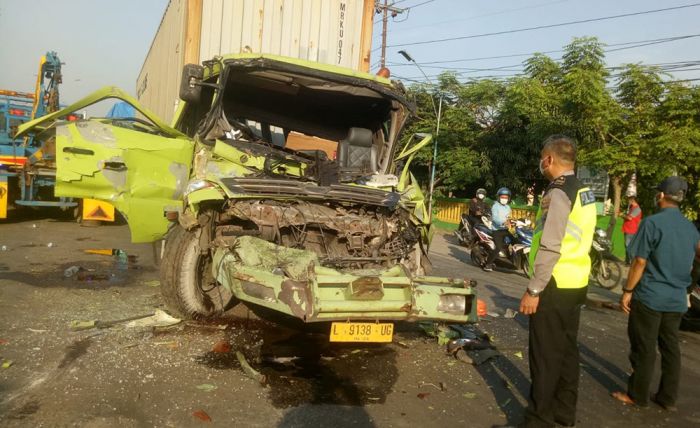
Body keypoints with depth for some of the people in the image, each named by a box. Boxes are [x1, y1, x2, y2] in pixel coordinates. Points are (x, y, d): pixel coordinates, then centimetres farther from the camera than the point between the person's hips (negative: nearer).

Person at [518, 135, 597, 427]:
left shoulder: (558, 194, -18)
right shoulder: (585, 194, 11)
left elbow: (550, 248, -23)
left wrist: (533, 289, -19)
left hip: (555, 286, -9)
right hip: (576, 284, 9)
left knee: (545, 356, 0)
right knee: (567, 350, 17)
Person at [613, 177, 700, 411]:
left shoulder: (652, 222, -14)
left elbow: (640, 262, -14)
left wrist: (627, 291, -7)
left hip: (649, 297, -6)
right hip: (677, 299, 6)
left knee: (643, 349, 4)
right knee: (670, 348, 13)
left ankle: (637, 395, 14)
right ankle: (668, 398, 22)